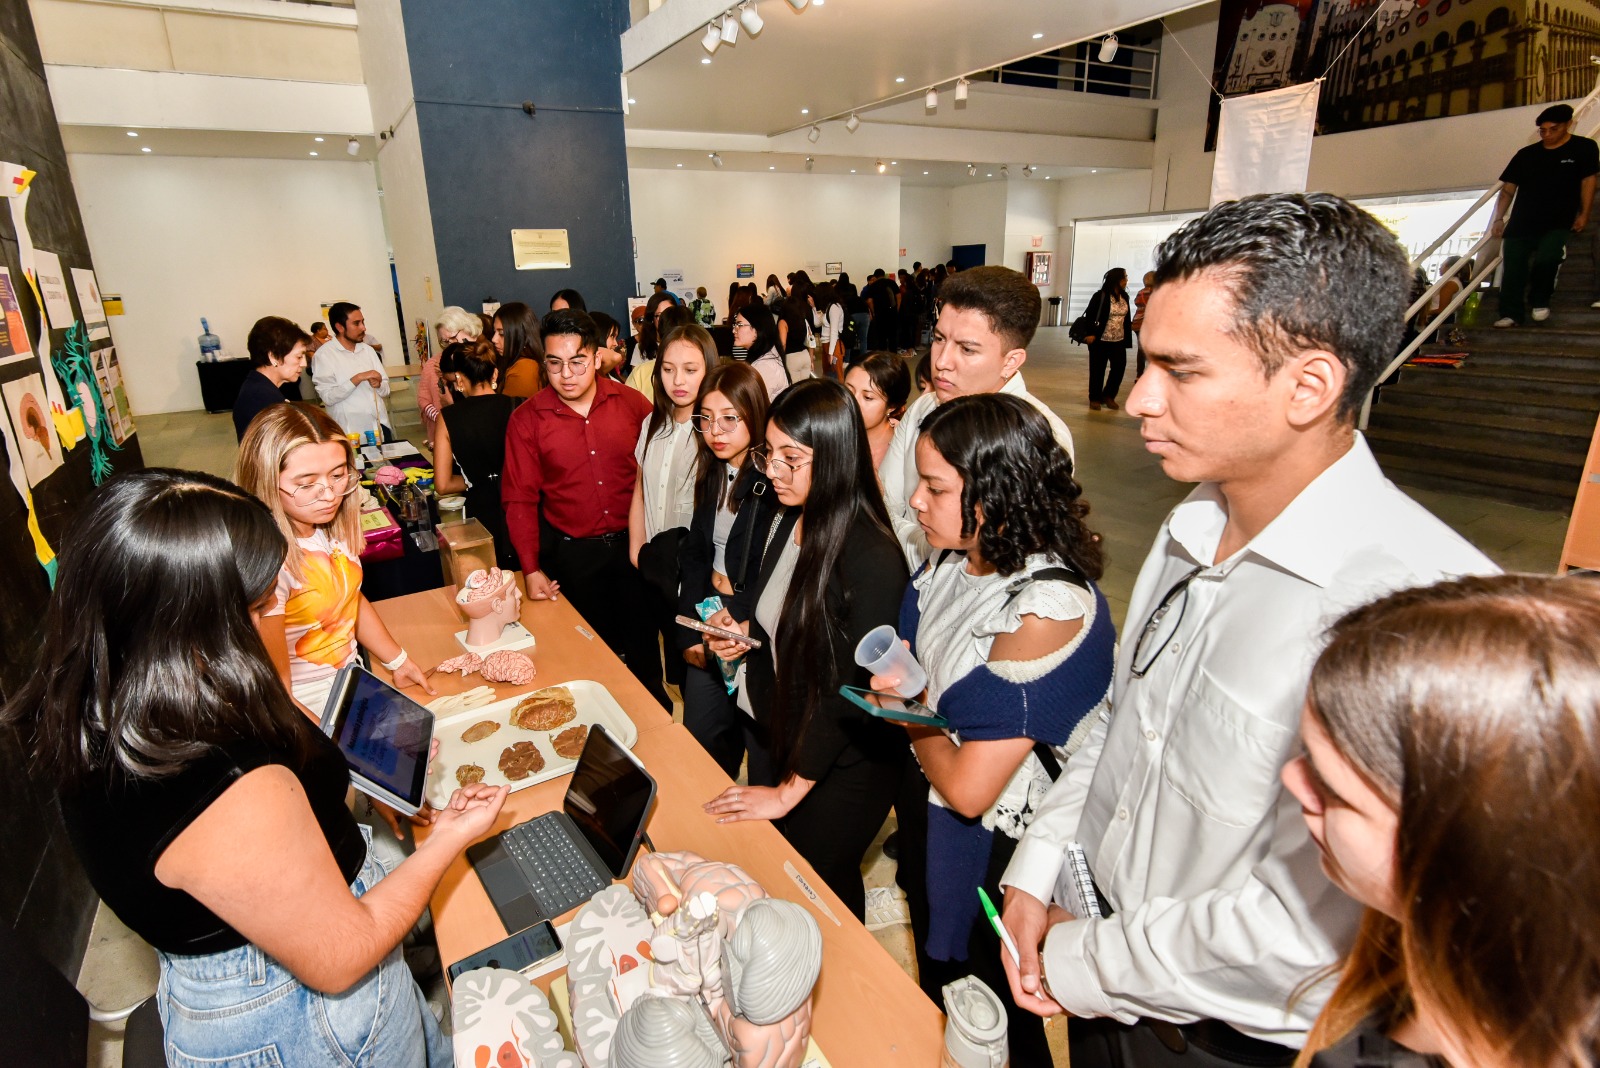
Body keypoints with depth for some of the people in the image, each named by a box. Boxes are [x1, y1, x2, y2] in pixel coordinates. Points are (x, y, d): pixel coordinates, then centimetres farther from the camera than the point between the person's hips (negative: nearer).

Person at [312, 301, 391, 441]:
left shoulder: (368, 350, 11)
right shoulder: (324, 354, -5)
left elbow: (385, 390, 11)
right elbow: (328, 397, -14)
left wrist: (378, 384, -11)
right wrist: (358, 378, -18)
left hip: (381, 426, 5)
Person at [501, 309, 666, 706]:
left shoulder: (631, 402, -5)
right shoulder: (527, 420, -6)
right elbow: (519, 499, -4)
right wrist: (531, 569, -11)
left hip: (632, 543, 1)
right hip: (571, 553, 0)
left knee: (642, 640, 16)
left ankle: (653, 699, 40)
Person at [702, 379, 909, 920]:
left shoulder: (873, 560, -29)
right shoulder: (793, 521, -5)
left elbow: (852, 690, -24)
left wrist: (789, 790, -16)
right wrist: (744, 631, -9)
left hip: (839, 767, -7)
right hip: (775, 734, 7)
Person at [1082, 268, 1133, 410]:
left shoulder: (1124, 296, 7)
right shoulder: (1100, 296, -10)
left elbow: (1126, 318, 13)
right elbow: (1089, 316, -9)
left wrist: (1127, 338, 9)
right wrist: (1090, 334, -15)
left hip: (1119, 341, 5)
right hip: (1100, 340, -5)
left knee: (1119, 368, 2)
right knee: (1098, 370, 3)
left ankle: (1108, 395, 21)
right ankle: (1095, 398, 18)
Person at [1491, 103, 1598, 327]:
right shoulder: (1525, 155, 11)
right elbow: (1508, 188, 11)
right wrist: (1499, 218, 1)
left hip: (1559, 224, -2)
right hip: (1521, 223, 3)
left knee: (1545, 259, -27)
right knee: (1512, 268, -13)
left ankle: (1540, 302, -3)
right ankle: (1510, 314, -12)